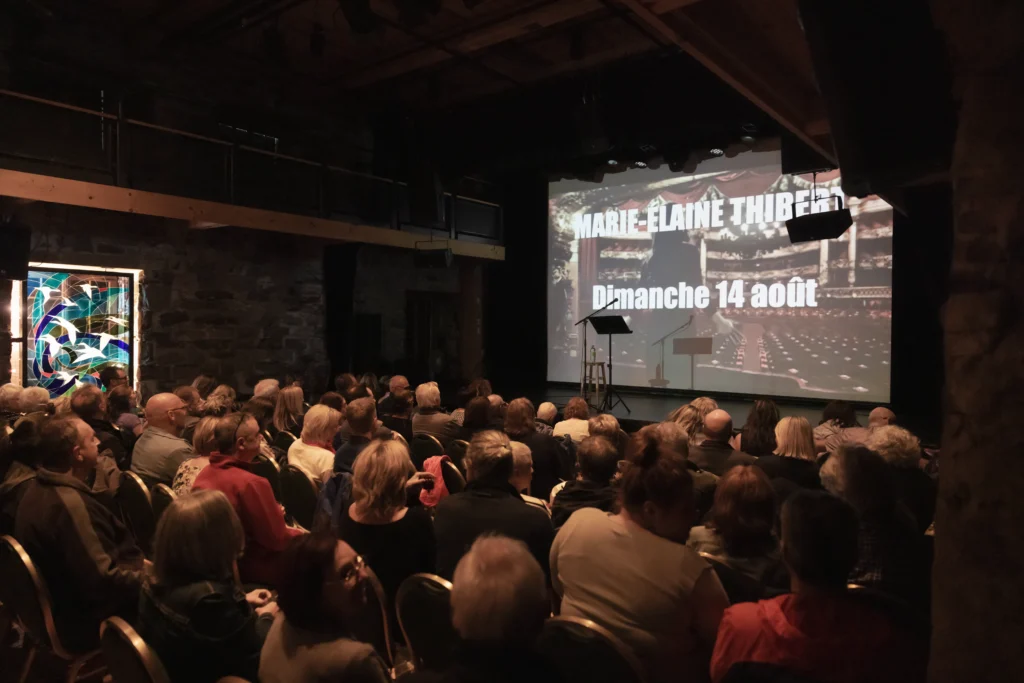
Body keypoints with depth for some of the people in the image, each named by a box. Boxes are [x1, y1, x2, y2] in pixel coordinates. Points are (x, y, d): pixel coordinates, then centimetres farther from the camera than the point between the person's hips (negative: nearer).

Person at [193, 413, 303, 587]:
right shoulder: (251, 483, -28)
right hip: (254, 568, -9)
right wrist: (300, 534, -2)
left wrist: (273, 515, 10)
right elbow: (278, 541, -21)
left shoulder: (203, 475, -2)